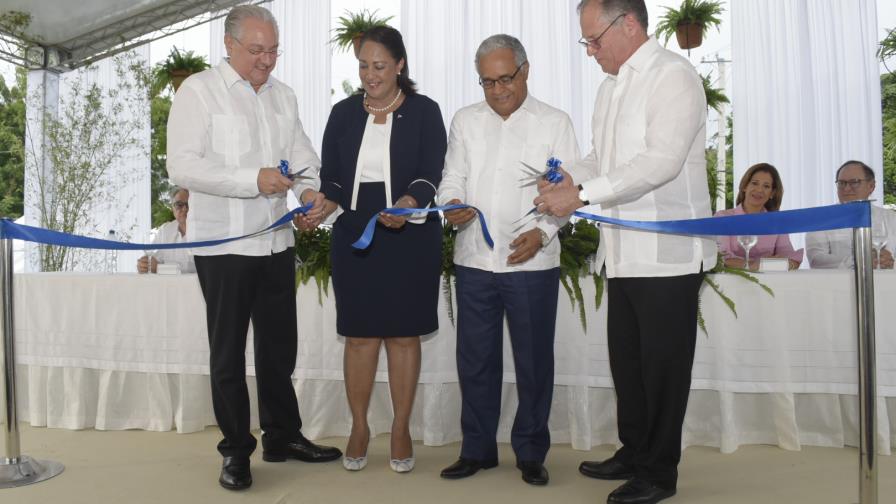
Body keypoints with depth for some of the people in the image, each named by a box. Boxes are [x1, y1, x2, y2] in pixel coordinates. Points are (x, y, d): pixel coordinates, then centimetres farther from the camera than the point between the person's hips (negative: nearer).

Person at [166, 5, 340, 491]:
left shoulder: (282, 95, 12)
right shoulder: (198, 90, -6)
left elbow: (302, 155, 8)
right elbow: (182, 165, -15)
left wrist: (311, 191, -13)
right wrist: (253, 181, -23)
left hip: (277, 241, 5)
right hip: (223, 245, -5)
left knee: (279, 346, 14)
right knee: (229, 351, 7)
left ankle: (282, 436, 30)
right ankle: (235, 449, 20)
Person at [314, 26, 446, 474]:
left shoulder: (424, 111, 0)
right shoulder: (343, 113, 8)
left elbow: (431, 175, -8)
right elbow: (331, 177, 6)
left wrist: (410, 202, -28)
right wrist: (325, 202, -15)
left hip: (410, 240, -2)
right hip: (354, 239, 2)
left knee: (403, 335, 6)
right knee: (359, 336, 7)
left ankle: (401, 429, 21)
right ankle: (359, 428, 23)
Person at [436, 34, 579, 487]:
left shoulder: (555, 123, 3)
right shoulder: (465, 121, 11)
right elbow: (452, 178, 10)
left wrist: (543, 231, -16)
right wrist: (451, 204, -13)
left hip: (533, 263, -2)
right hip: (474, 260, 3)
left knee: (534, 361, 6)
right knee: (475, 359, 9)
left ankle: (531, 453, 23)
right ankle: (477, 449, 25)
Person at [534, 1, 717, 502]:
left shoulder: (674, 76, -10)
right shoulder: (612, 87, 17)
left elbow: (661, 161, -22)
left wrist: (583, 194, -23)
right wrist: (572, 178, 0)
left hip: (667, 253, -8)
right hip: (625, 252, 8)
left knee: (663, 365, 3)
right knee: (626, 360, 16)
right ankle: (634, 453, 32)